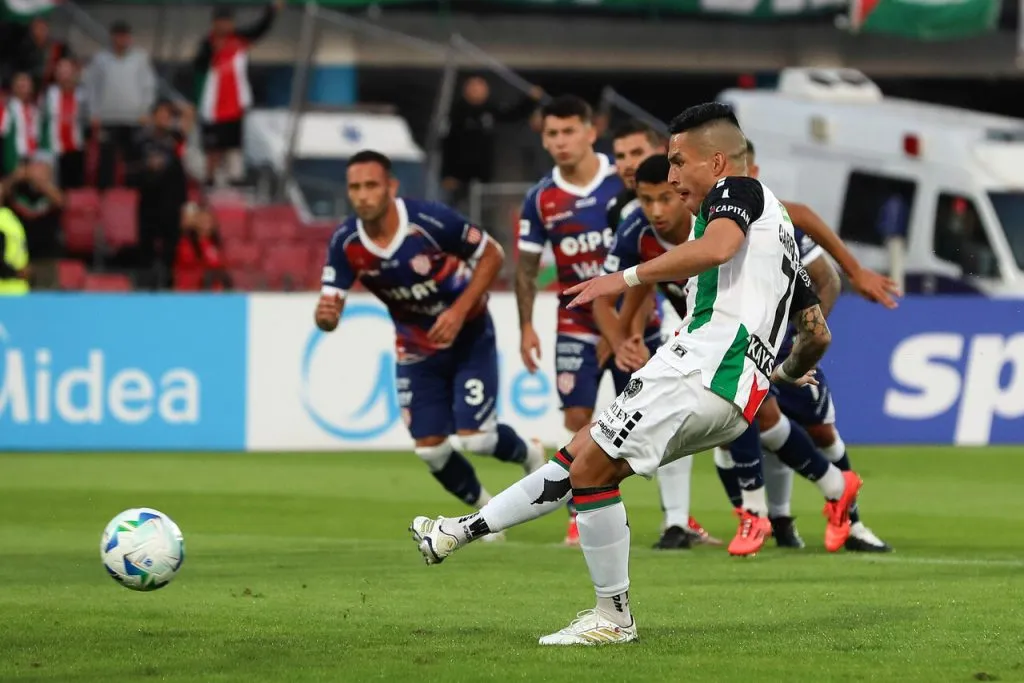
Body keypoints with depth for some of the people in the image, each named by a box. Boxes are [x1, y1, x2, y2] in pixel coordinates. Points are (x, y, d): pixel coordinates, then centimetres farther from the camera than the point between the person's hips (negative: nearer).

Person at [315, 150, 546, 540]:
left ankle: (527, 454, 22)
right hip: (416, 348, 4)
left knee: (474, 437, -13)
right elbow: (329, 310, -18)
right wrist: (325, 315, -43)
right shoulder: (345, 244, -17)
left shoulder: (429, 221, -28)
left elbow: (492, 255, -15)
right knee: (431, 449, 0)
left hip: (469, 337, -4)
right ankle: (486, 511, 28)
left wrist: (460, 310, -24)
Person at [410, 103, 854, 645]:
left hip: (705, 363, -10)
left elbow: (717, 247, -23)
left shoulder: (736, 189, 3)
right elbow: (817, 334, 32)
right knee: (581, 453, 13)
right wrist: (789, 375, 52)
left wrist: (627, 279, -21)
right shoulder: (778, 224, 31)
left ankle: (613, 617, -7)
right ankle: (462, 531, 17)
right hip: (738, 398, 10)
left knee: (591, 468, -10)